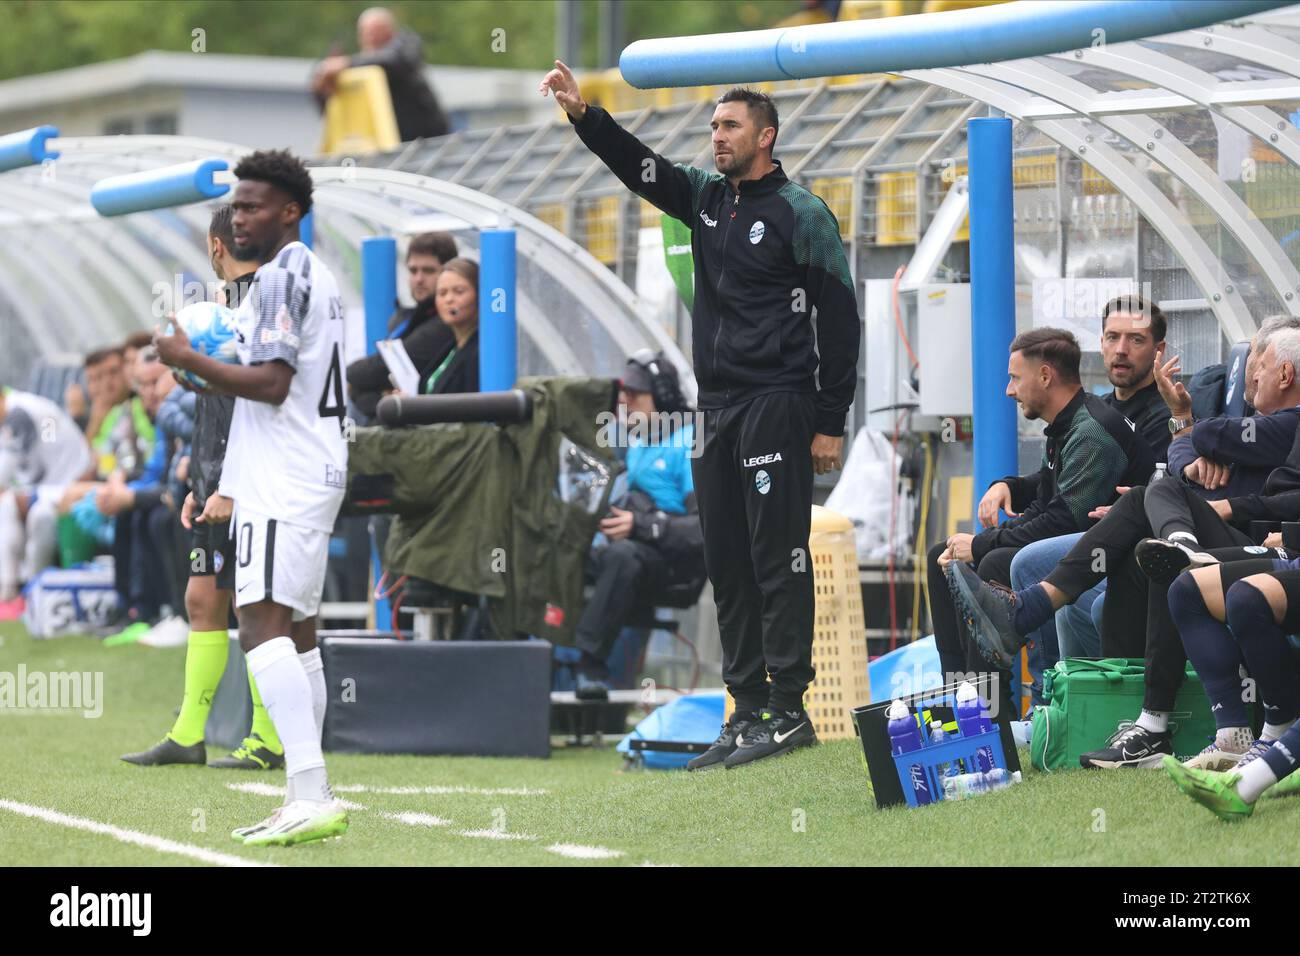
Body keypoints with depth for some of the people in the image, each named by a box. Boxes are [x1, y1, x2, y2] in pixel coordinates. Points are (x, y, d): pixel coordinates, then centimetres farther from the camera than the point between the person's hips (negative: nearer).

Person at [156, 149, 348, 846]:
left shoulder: (279, 277, -12)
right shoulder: (313, 275, 21)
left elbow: (271, 382, -21)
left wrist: (189, 360, -11)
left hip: (283, 478, -11)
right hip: (315, 471, 11)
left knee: (262, 625, -17)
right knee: (295, 635, 13)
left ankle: (311, 795, -26)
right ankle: (310, 801, 15)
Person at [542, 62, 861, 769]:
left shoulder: (802, 214, -6)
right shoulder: (705, 199, 15)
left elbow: (840, 320, -7)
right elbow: (637, 166, 8)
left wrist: (831, 424, -10)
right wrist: (582, 114, -10)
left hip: (778, 410, -8)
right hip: (717, 411, 8)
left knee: (778, 559, -8)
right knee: (726, 563, 7)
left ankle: (788, 711, -5)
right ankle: (748, 709, 12)